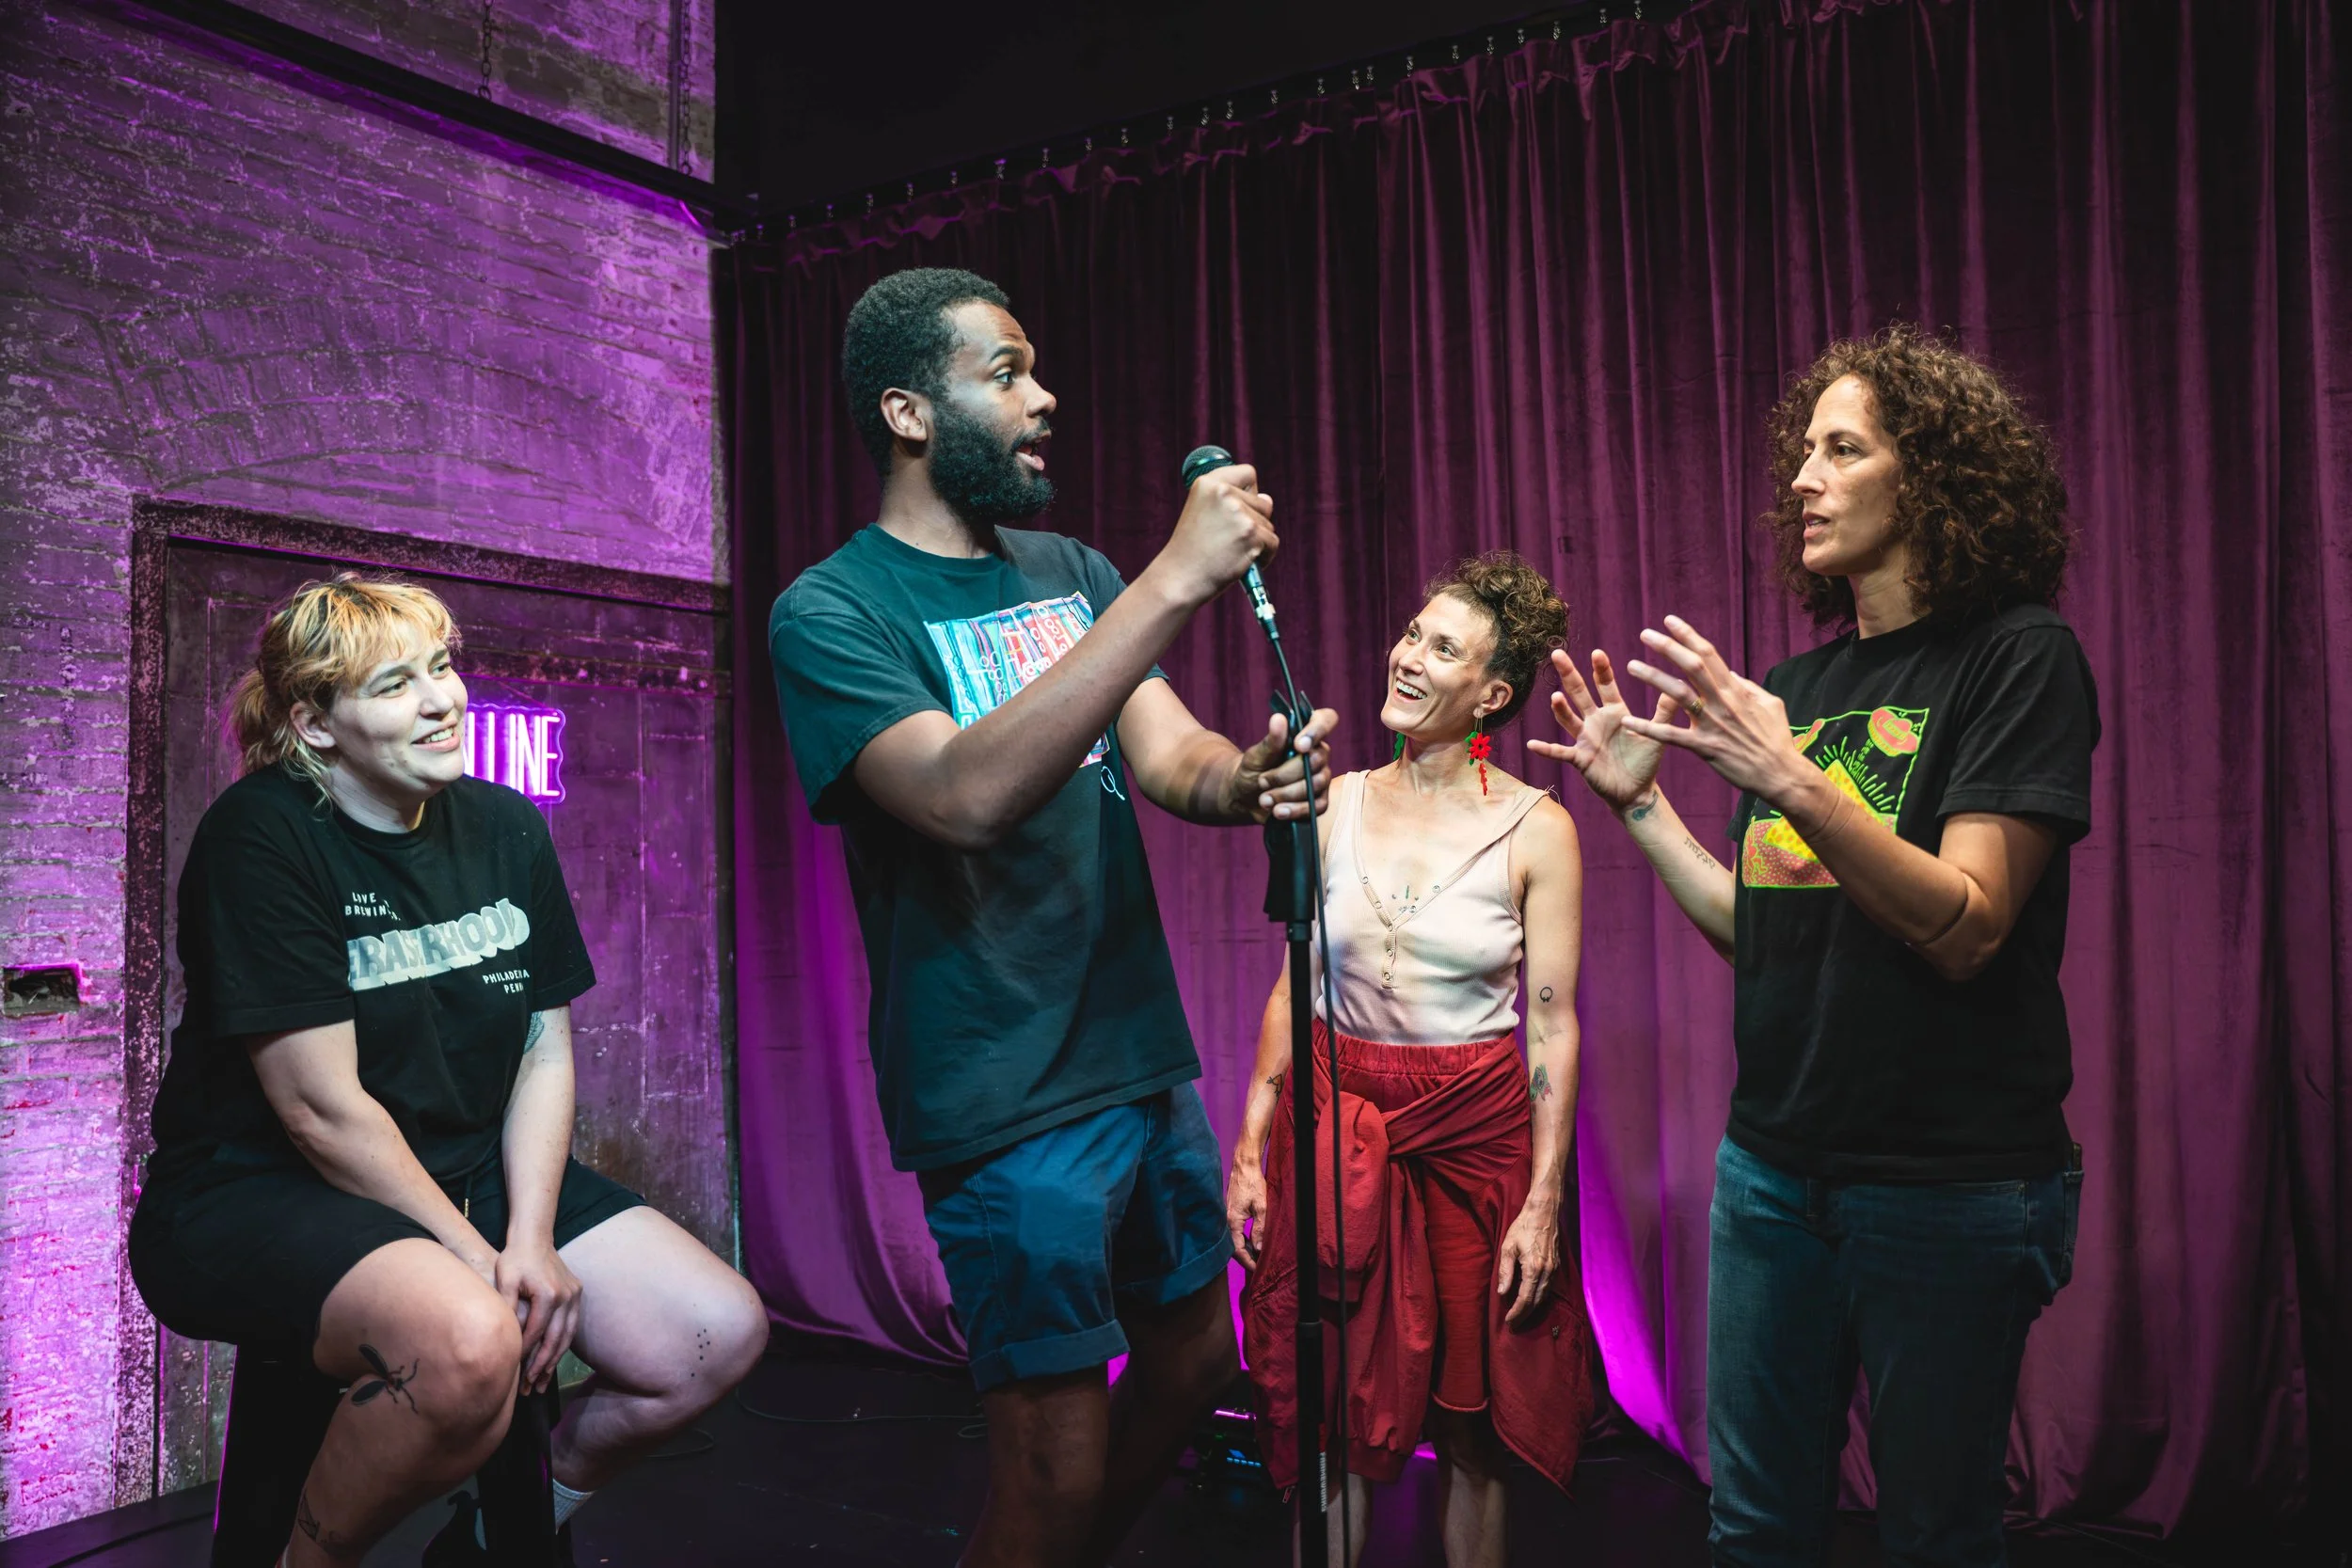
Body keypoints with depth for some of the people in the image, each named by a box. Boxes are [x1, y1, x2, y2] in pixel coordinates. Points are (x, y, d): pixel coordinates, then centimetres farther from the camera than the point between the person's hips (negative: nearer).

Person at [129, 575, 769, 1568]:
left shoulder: (505, 827, 4)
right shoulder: (260, 835, -15)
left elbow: (544, 1050, 3)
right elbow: (323, 1110, -18)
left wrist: (531, 1240, -10)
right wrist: (478, 1260, -16)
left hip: (475, 1171, 6)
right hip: (260, 1191, -6)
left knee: (723, 1336, -9)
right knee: (467, 1344, -37)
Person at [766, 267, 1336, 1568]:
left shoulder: (1072, 572, 8)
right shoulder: (830, 611, -13)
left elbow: (1171, 760, 1)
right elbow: (966, 795, -29)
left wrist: (1254, 777, -23)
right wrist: (1172, 581, -31)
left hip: (1147, 1059, 7)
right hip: (1009, 1105, -7)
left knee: (1193, 1360, 22)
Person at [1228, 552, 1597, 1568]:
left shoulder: (1535, 829, -7)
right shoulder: (1335, 804, 1)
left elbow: (1552, 1025, -5)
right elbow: (1295, 986, 6)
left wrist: (1543, 1200, -8)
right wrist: (1250, 1149, 3)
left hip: (1477, 1134, -2)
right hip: (1336, 1118, 2)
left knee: (1471, 1427, 11)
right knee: (1332, 1418, 9)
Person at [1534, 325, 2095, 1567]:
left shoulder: (2017, 657, -7)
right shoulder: (1797, 685, 10)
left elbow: (1963, 926, -17)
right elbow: (1763, 936, 10)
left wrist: (1788, 779, -27)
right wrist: (1636, 801, 4)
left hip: (1949, 1178, -5)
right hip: (1774, 1164, 6)